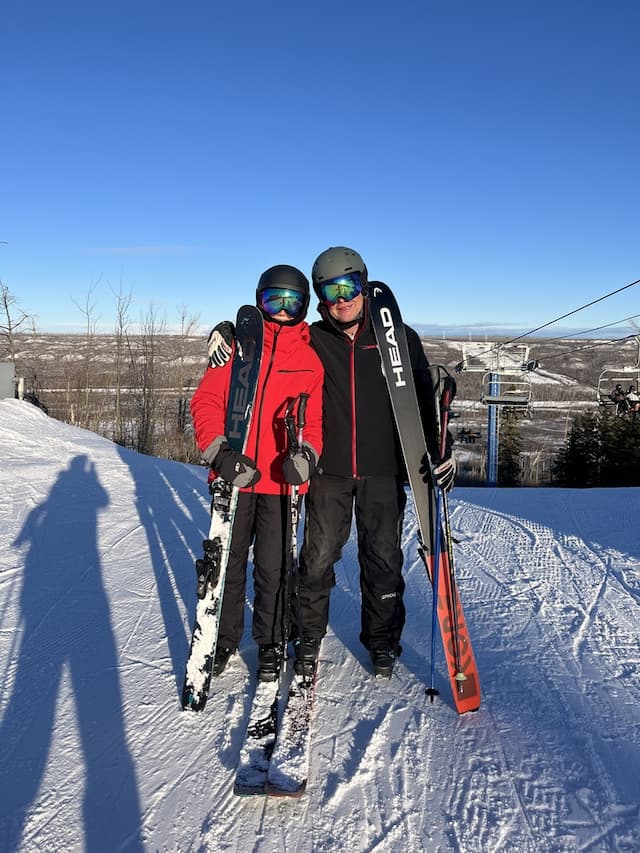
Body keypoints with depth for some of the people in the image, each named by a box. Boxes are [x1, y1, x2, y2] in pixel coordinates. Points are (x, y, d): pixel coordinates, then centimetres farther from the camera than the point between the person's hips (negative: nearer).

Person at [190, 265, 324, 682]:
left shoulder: (312, 358, 6)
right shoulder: (237, 346, 6)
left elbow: (317, 419, 4)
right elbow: (206, 401, 0)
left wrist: (306, 453, -17)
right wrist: (220, 451, -16)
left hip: (281, 479, -1)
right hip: (234, 474, 1)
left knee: (274, 567, 5)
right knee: (226, 563, 11)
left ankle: (271, 643, 25)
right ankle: (224, 637, 30)